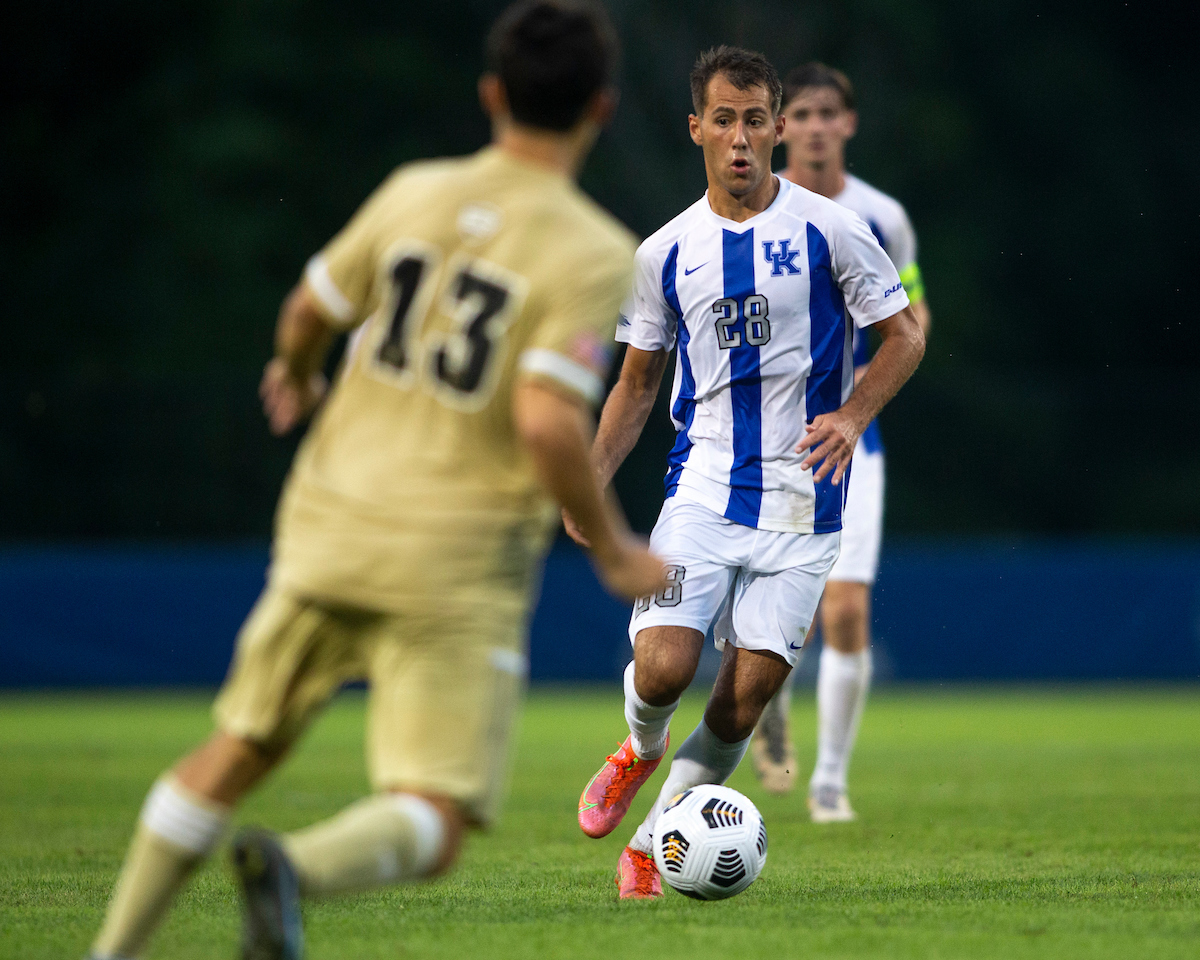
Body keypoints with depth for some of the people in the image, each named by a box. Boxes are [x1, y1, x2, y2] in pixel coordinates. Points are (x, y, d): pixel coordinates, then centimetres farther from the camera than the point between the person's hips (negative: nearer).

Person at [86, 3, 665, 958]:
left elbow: (307, 313, 15)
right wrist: (614, 549, -6)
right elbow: (548, 422, -20)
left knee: (237, 752, 20)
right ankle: (296, 868, -35)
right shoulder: (595, 254, -11)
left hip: (331, 522, 5)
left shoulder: (414, 193, 4)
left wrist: (296, 373, 39)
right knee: (428, 828, -4)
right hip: (460, 559, -5)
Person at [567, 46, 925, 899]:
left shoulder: (830, 230, -2)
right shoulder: (665, 252, 6)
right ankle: (641, 751, 19)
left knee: (746, 697, -5)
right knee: (663, 669, -16)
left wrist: (851, 416, -13)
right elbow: (638, 383, 15)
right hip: (703, 486, 1)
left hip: (802, 499, -1)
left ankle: (651, 845, 13)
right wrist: (591, 479, 2)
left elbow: (905, 337, 4)